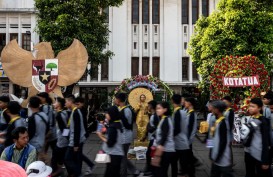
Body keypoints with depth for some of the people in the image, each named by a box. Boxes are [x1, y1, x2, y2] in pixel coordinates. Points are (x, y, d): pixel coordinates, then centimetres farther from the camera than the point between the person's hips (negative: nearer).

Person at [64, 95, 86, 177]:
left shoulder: (75, 112, -19)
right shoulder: (75, 111, 11)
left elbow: (77, 129, -22)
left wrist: (76, 144, -20)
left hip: (75, 141, -10)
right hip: (78, 141, 10)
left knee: (67, 159, -4)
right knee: (76, 159, 14)